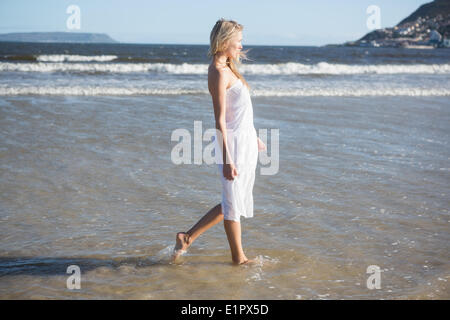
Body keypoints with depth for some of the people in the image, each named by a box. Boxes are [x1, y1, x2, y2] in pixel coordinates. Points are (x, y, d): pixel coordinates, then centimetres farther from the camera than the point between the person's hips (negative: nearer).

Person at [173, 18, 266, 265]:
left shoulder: (227, 68, 14)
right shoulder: (219, 72, -16)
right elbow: (220, 120, -20)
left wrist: (253, 138, 30)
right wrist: (226, 160, -22)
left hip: (246, 140, 10)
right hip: (233, 142, -10)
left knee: (235, 203, 15)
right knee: (233, 204, 3)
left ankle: (187, 238, 19)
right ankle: (239, 258, 15)